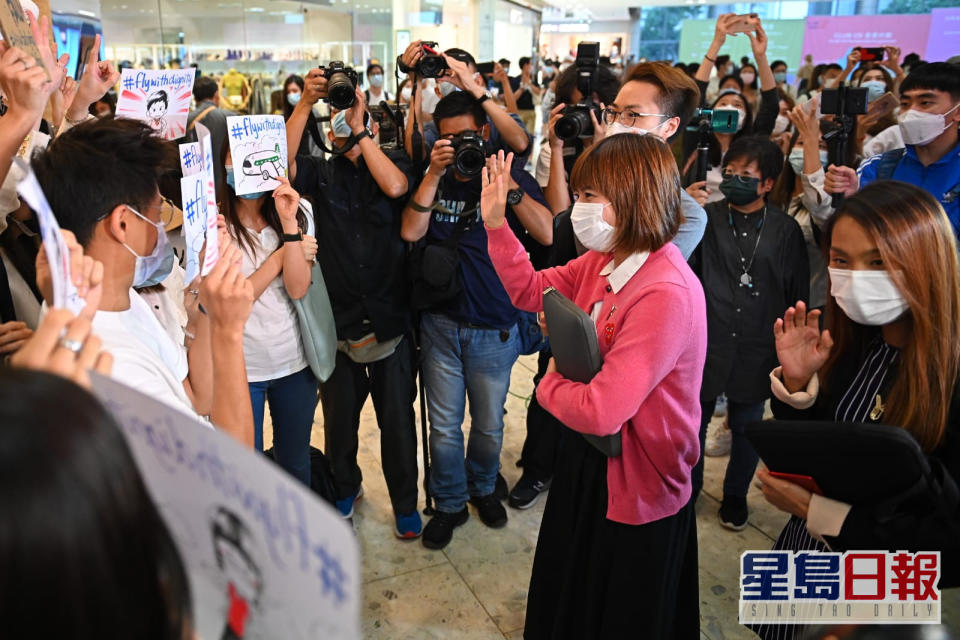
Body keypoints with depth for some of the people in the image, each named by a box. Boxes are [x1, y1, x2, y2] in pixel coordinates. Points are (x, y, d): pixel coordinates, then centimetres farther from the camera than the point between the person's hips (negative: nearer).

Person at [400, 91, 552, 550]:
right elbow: (410, 232, -11)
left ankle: (482, 487, 42)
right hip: (441, 323, 1)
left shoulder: (513, 176, -2)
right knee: (444, 425, 10)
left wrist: (506, 183, -23)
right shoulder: (435, 179, 5)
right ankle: (450, 503, 31)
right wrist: (434, 173, -16)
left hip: (495, 328, -1)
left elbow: (547, 234, -17)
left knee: (489, 424, 15)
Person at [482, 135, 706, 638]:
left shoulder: (666, 294, -33)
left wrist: (549, 385, -14)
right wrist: (496, 224, -5)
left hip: (634, 488, -8)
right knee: (566, 594, 31)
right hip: (587, 461, 8)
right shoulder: (602, 262, -6)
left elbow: (600, 410, -35)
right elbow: (531, 291, 7)